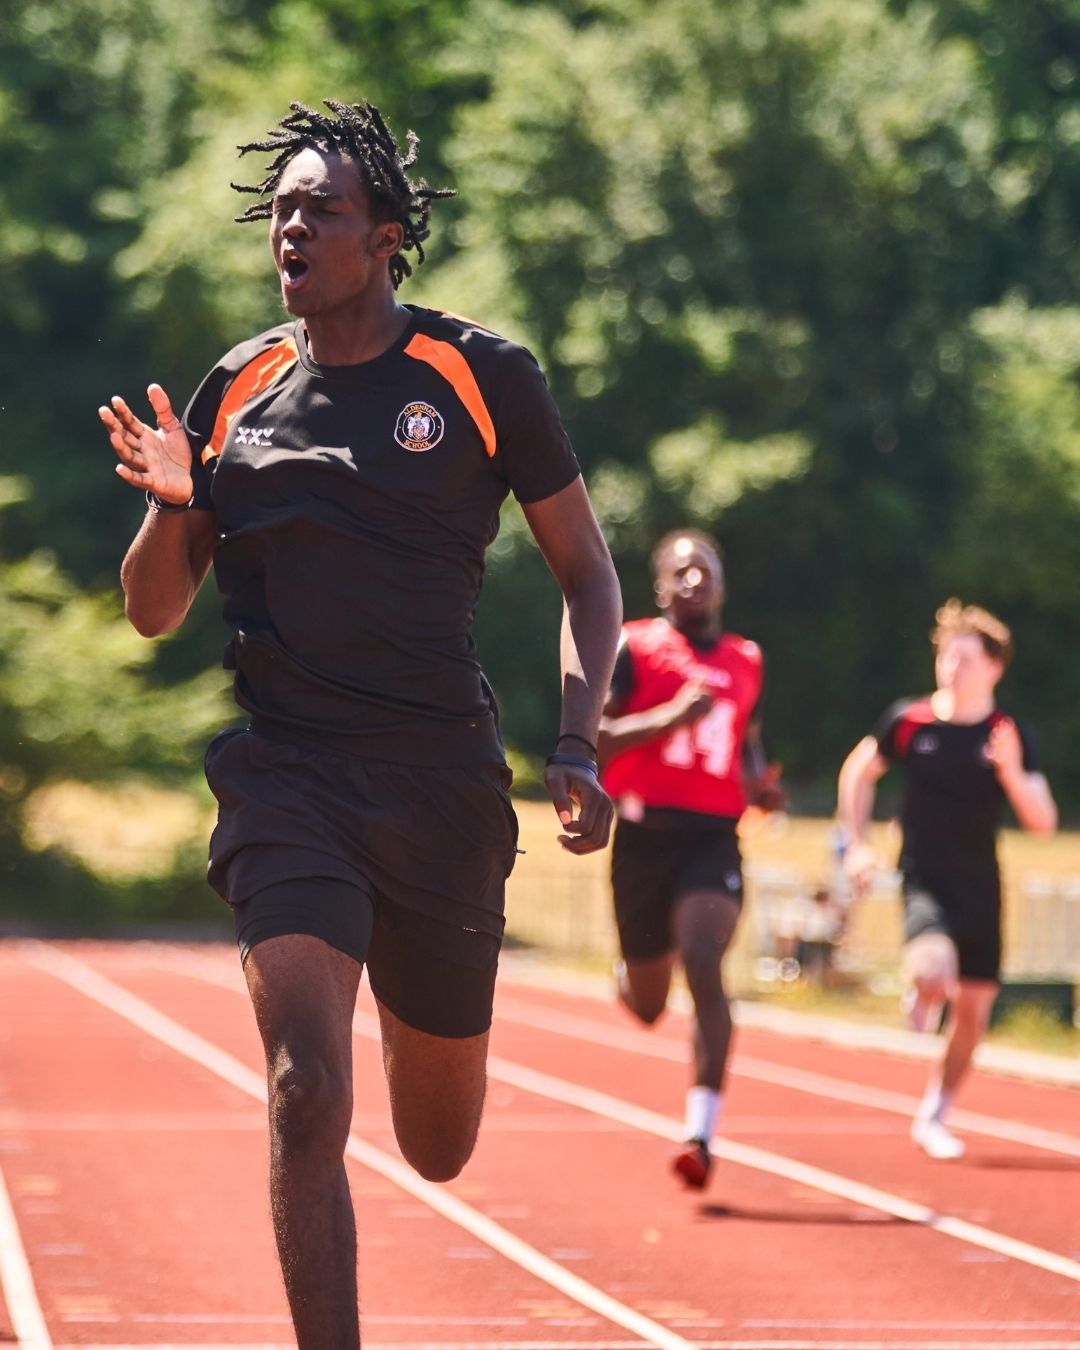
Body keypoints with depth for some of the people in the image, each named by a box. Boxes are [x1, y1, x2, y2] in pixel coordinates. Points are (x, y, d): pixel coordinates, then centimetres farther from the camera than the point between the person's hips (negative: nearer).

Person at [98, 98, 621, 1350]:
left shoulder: (482, 375, 0)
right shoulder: (236, 389, 6)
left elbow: (585, 568, 8)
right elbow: (152, 611, 11)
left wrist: (576, 745, -4)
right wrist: (171, 504, -10)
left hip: (444, 783, 0)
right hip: (284, 777, 0)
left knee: (437, 1150, 14)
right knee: (307, 1098, -21)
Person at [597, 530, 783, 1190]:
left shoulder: (746, 661, 14)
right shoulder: (633, 649, 1)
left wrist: (759, 783, 9)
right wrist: (670, 719, -21)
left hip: (714, 840, 1)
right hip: (644, 835, -1)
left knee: (703, 964, -23)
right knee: (648, 1005, 10)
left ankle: (702, 1132, -23)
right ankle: (627, 976, 51)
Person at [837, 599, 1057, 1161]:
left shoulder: (1011, 736, -3)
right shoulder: (908, 721, -4)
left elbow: (1043, 822, -6)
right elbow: (858, 772, 13)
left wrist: (1011, 773, -23)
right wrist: (856, 844, 6)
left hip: (981, 886, 3)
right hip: (924, 878, -3)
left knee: (973, 1008, 6)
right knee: (935, 968, -31)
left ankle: (933, 1118, 25)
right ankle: (920, 992, 9)